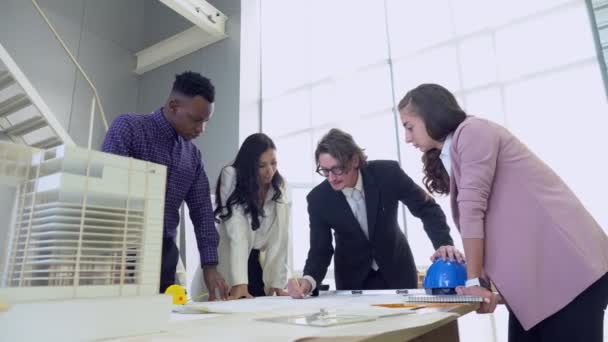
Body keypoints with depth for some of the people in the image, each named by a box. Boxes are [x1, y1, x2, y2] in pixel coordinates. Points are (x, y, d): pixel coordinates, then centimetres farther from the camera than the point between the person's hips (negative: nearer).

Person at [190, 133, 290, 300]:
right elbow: (237, 234, -24)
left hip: (257, 268, 3)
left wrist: (278, 283, -12)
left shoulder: (280, 186, -4)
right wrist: (239, 283, -30)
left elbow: (279, 239, -6)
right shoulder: (232, 177, -15)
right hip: (226, 273, -3)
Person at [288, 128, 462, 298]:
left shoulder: (388, 173, -23)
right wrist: (308, 280, -34)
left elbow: (426, 208, -11)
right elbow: (320, 251, -14)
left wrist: (444, 244, -25)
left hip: (396, 268, 0)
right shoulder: (318, 199, -19)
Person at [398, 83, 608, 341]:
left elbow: (472, 207, -15)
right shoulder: (449, 158, 18)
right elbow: (485, 216, 10)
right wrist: (483, 279, 0)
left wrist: (474, 280, -12)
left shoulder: (472, 131, -8)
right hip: (531, 273, 8)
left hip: (567, 264, -8)